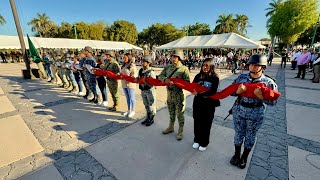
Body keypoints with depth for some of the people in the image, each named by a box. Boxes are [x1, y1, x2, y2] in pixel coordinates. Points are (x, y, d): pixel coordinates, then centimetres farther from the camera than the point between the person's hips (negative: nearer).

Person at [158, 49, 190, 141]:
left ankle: (180, 131, 26)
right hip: (169, 93, 5)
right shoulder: (168, 67, 5)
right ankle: (171, 127, 42)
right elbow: (160, 76, 4)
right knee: (171, 113, 21)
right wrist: (166, 79, -17)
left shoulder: (184, 69, -11)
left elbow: (187, 82, -17)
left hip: (179, 95, -5)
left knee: (180, 114, 8)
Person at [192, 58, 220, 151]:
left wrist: (199, 94, -27)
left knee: (206, 124, 11)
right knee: (197, 122, 15)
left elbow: (212, 92, -20)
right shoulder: (198, 76, 0)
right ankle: (197, 140, 37)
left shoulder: (215, 78, -10)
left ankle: (204, 143, 33)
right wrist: (194, 90, -25)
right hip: (197, 103, 3)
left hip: (209, 104, -3)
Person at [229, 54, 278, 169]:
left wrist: (261, 96, -26)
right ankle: (236, 155, 38)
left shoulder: (268, 82, -9)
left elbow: (273, 101, -9)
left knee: (250, 136, 15)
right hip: (238, 110, 2)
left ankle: (244, 157, 38)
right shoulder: (241, 77, -4)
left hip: (256, 114, -1)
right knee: (238, 133, 16)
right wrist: (238, 91, -21)